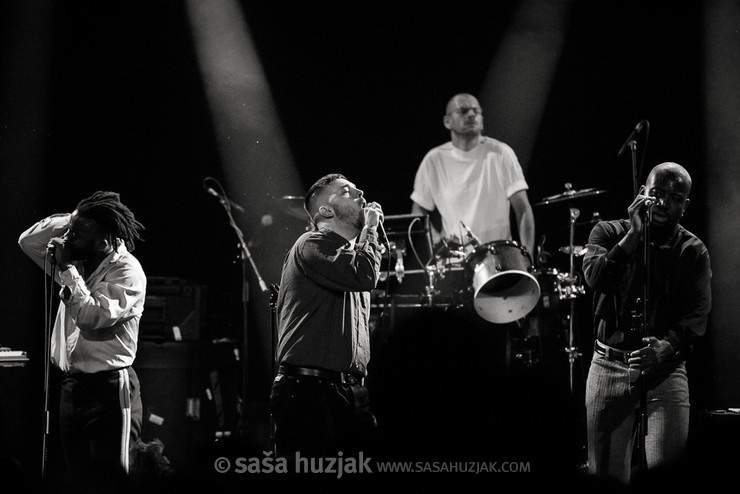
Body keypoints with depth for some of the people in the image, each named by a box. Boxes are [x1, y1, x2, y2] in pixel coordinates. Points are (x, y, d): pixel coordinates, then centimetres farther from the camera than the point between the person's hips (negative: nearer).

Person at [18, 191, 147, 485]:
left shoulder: (126, 270, -12)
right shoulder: (76, 262, 11)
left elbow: (94, 316, -24)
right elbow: (28, 242, 16)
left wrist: (66, 269, -15)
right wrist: (72, 218, 4)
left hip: (108, 388, -8)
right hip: (71, 387, 8)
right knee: (78, 479, 10)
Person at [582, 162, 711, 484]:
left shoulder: (693, 252, 4)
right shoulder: (609, 233, 6)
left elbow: (697, 312, -8)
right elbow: (595, 276, -13)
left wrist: (668, 345, -26)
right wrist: (633, 235, -17)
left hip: (666, 370, -1)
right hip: (609, 366, 1)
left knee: (668, 470, -14)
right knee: (606, 475, 2)